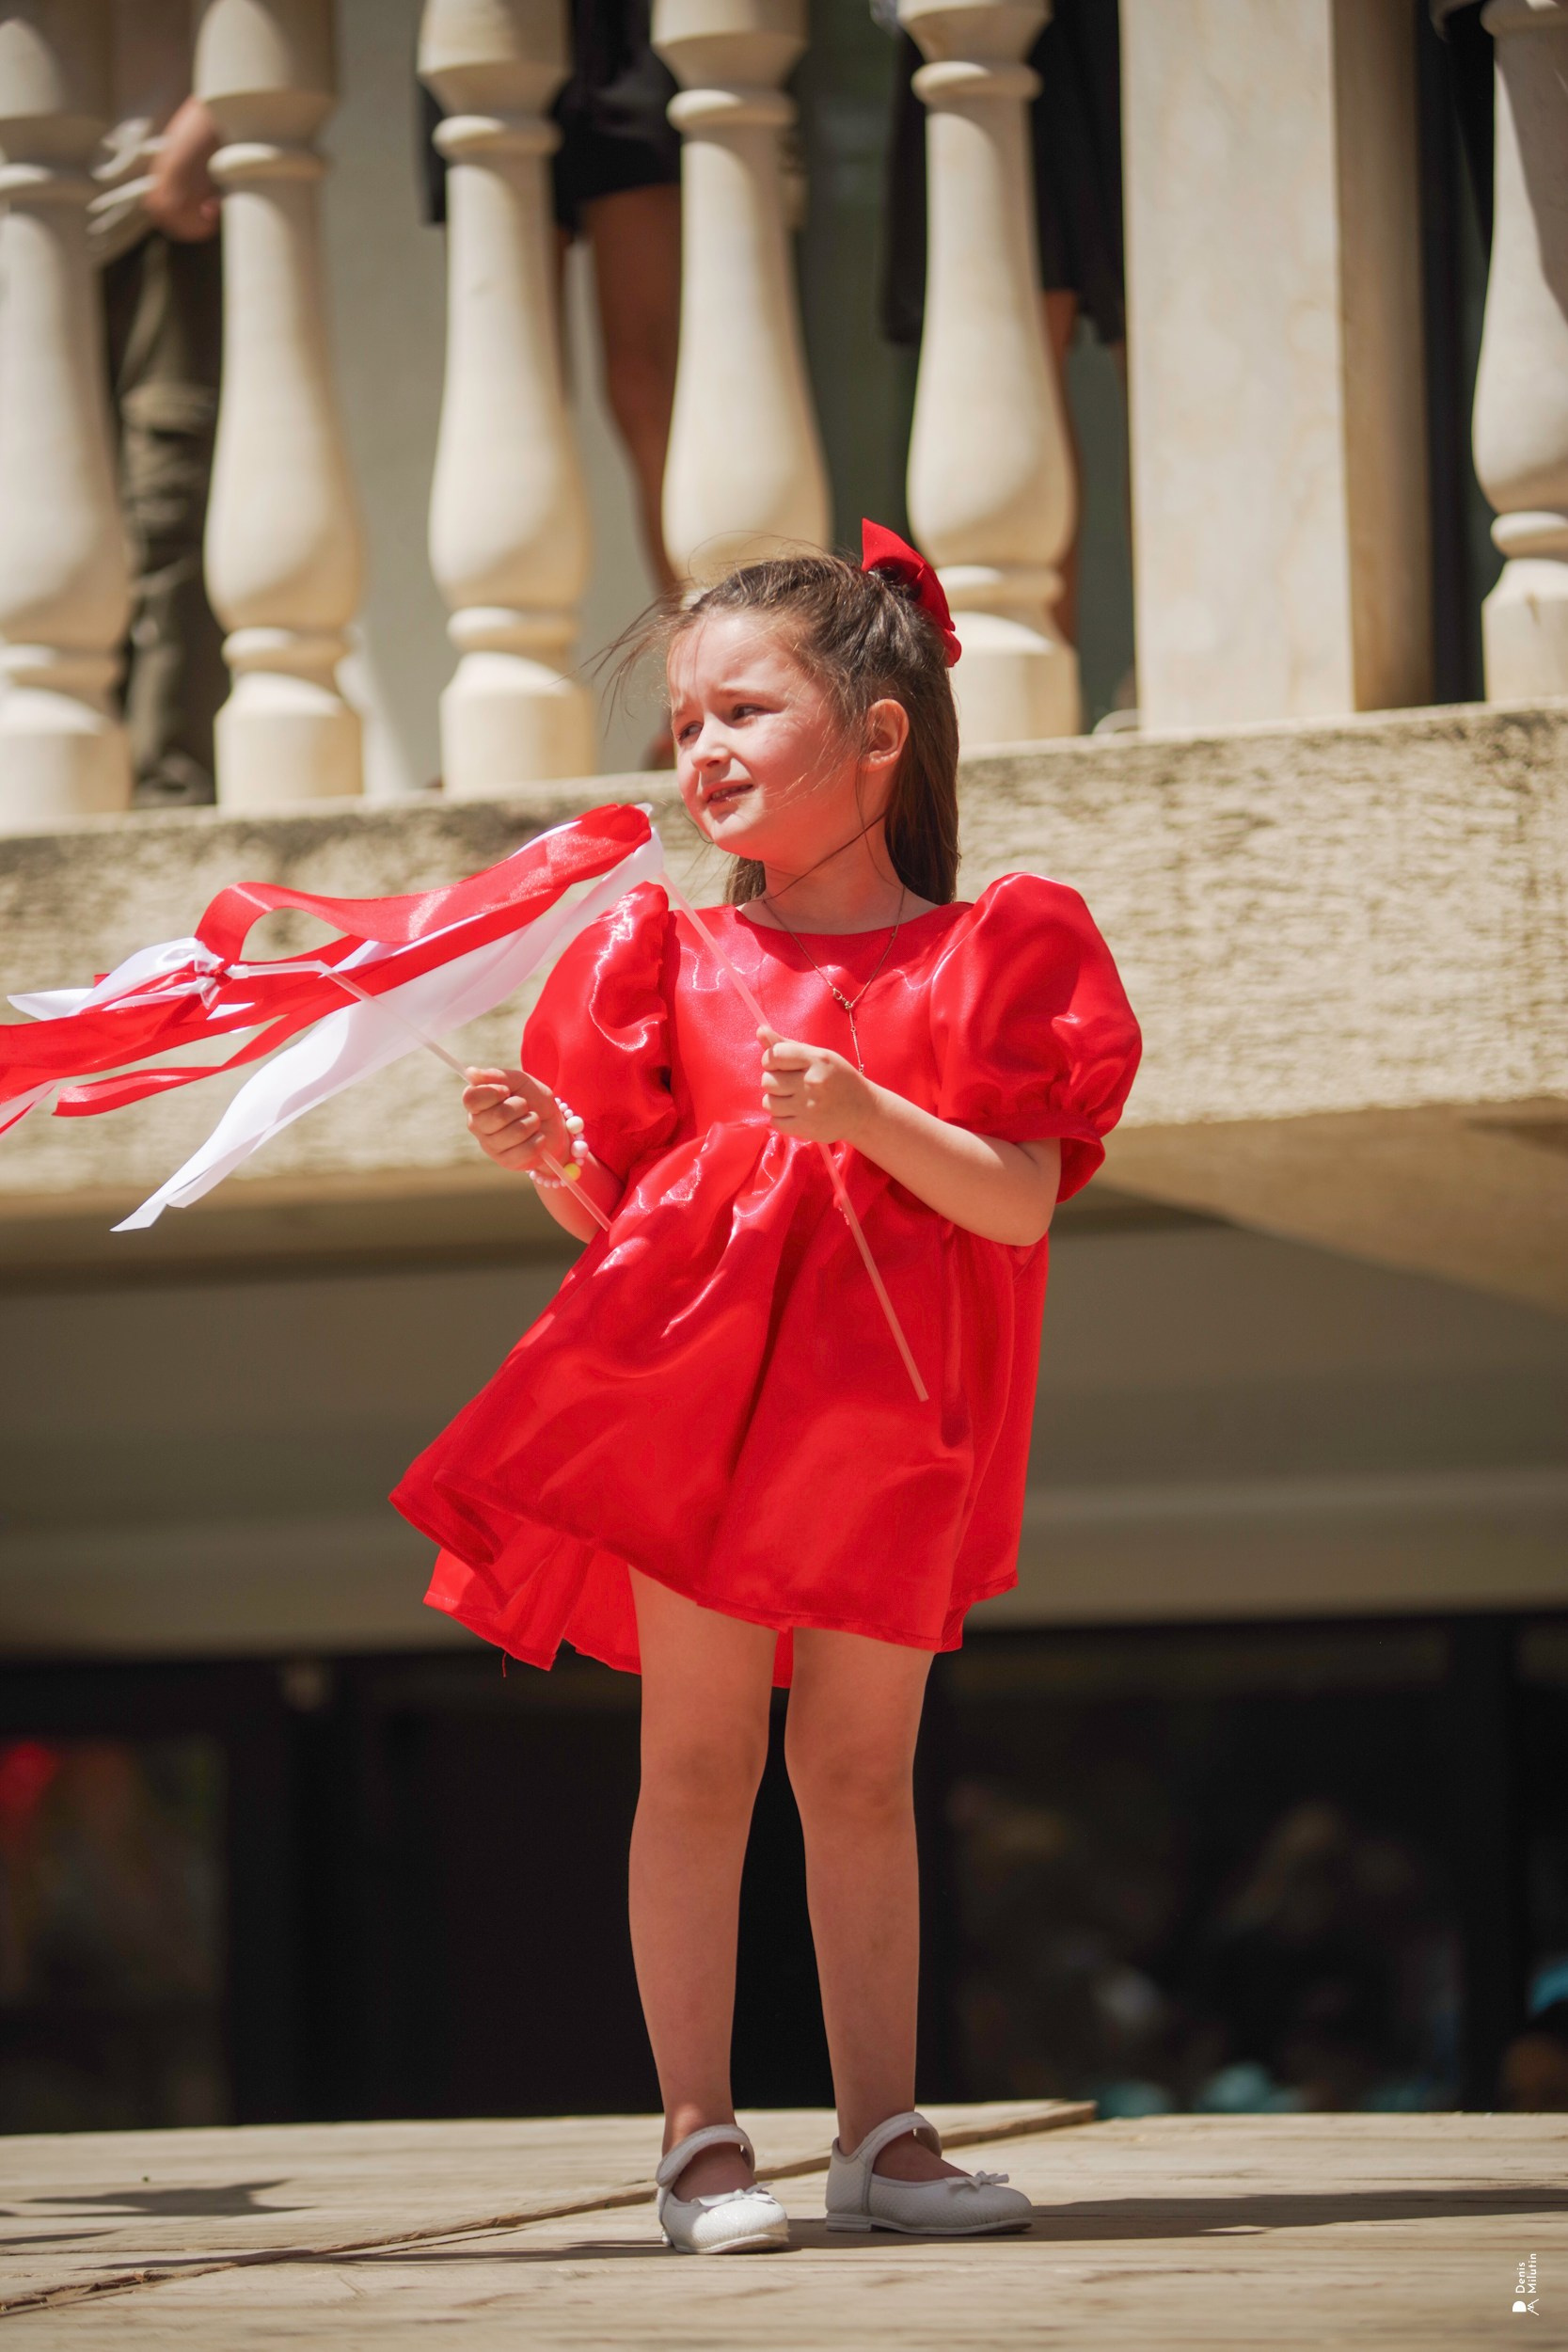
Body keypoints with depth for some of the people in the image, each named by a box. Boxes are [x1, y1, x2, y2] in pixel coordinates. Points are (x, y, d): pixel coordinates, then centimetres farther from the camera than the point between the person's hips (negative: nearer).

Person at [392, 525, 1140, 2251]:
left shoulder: (987, 955, 1)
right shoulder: (670, 958, 6)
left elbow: (1021, 1204, -7)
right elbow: (617, 1207, 9)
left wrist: (869, 1115, -20)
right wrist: (550, 1153, -11)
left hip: (887, 1407, 0)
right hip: (693, 1379, 0)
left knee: (861, 1769, 6)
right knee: (699, 1756, -1)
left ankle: (881, 2129, 13)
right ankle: (699, 2137, 3)